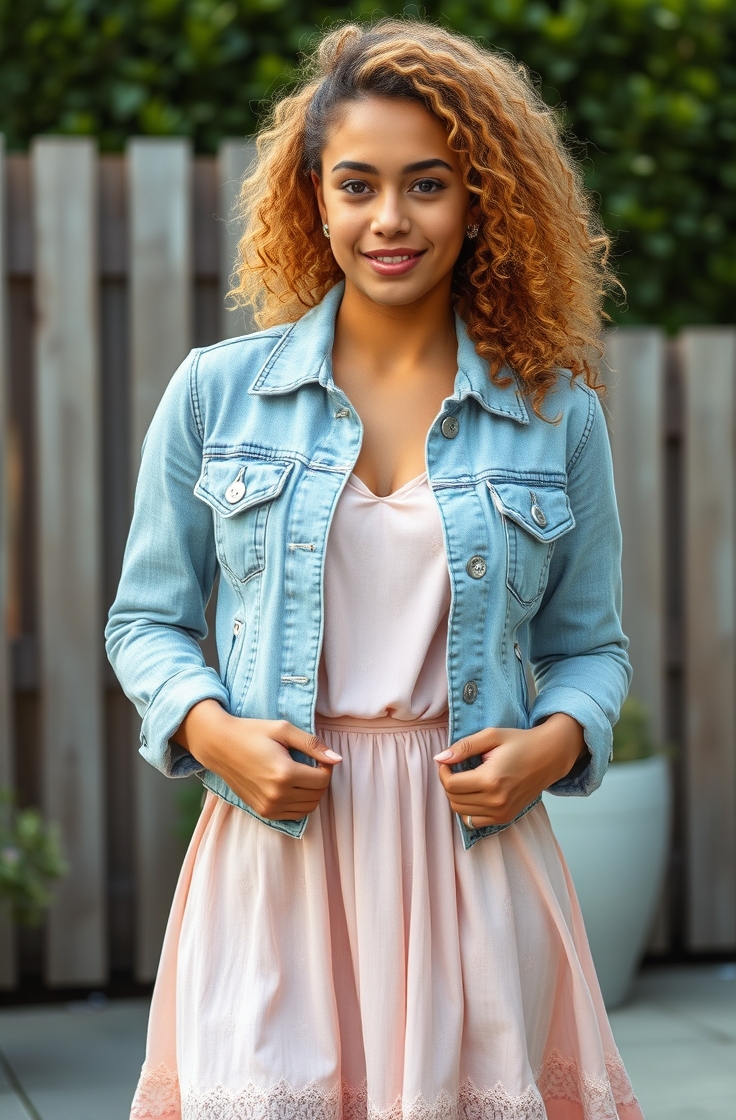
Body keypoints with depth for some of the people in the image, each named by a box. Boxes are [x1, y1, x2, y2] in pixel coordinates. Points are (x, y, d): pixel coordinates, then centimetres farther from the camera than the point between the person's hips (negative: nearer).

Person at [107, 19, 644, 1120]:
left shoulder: (556, 415, 5)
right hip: (276, 848, 0)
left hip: (473, 852, 1)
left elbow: (588, 645, 11)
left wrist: (556, 741, -9)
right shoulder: (216, 392, 4)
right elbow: (148, 618, 9)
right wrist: (213, 729, -9)